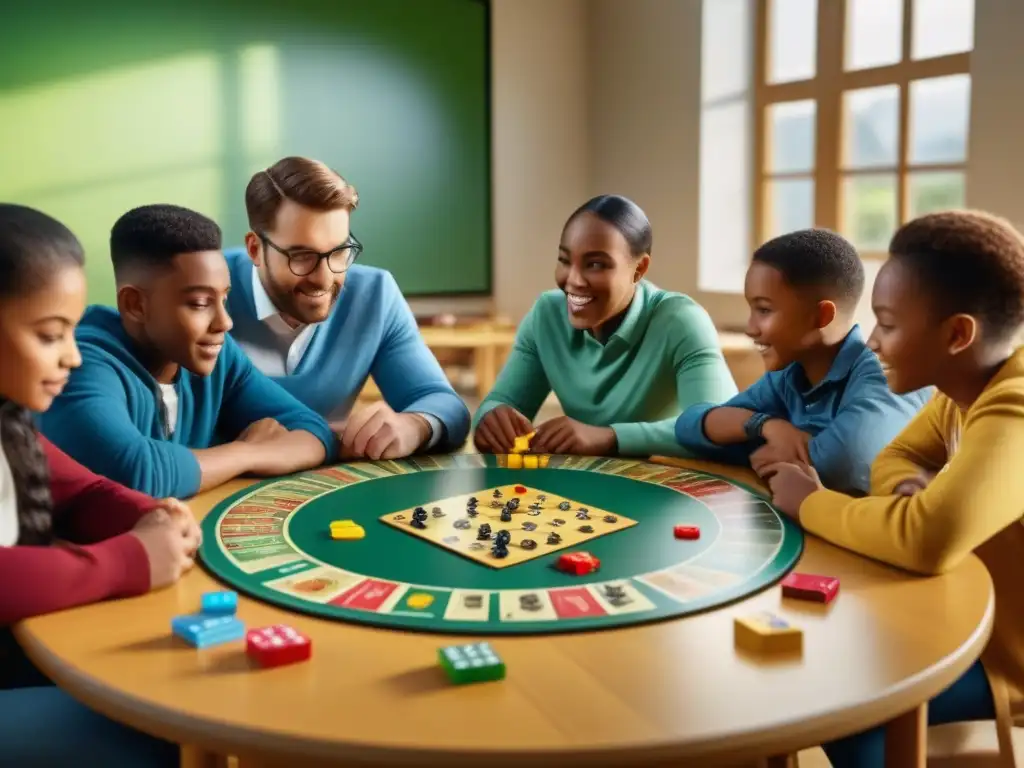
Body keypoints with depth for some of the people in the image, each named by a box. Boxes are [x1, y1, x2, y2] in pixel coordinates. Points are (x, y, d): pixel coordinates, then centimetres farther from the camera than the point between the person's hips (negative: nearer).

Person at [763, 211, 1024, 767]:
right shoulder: (969, 387, -3)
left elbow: (929, 539, -45)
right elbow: (895, 459, 7)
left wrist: (809, 504, -27)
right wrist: (913, 492, -18)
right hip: (974, 619, 8)